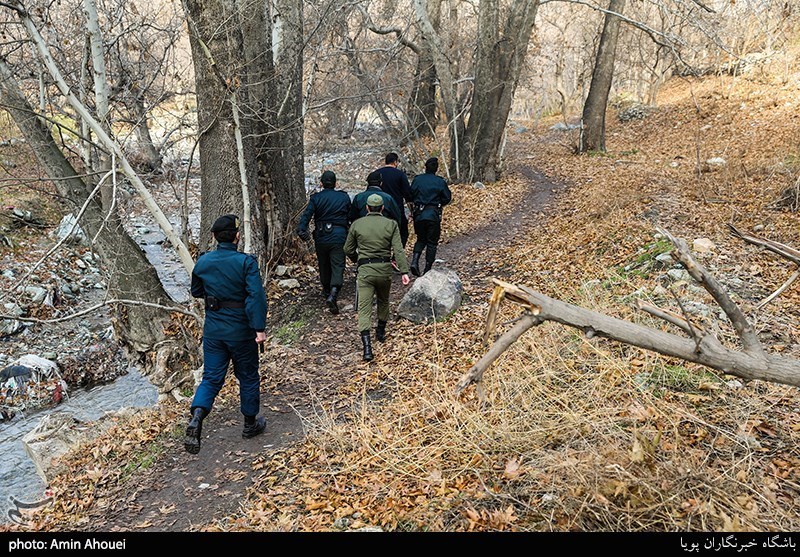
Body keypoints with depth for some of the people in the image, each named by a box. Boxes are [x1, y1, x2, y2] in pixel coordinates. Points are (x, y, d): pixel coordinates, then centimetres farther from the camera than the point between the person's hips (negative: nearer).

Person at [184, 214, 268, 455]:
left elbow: (196, 292, 13)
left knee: (211, 377, 11)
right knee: (248, 377, 14)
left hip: (213, 330, 3)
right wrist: (259, 328, -24)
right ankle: (251, 423, 29)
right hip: (241, 331, -3)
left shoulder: (203, 261, -2)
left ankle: (196, 418, -12)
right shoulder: (246, 262, -17)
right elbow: (256, 295, -25)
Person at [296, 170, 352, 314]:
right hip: (339, 237, -1)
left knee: (324, 265, 20)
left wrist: (301, 229, -23)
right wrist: (352, 233, 21)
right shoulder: (344, 197, 4)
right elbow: (351, 217, 9)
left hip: (321, 237, 1)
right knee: (337, 266, -4)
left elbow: (307, 214, -15)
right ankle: (333, 293, -25)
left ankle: (327, 290, 36)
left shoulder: (316, 198, 0)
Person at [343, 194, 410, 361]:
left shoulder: (357, 224, 2)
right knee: (383, 301, 26)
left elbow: (348, 249, 9)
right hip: (385, 269, 2)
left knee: (364, 307, -4)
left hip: (365, 270, -1)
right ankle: (381, 331, 42)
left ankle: (367, 347, -15)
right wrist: (404, 271, -11)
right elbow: (398, 250, -8)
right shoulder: (391, 224, 1)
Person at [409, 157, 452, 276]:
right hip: (433, 215, -2)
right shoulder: (440, 182, -5)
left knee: (421, 239, 19)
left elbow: (411, 195, 4)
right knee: (432, 242, 8)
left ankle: (415, 261, -4)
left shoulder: (417, 179, 0)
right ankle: (427, 270, 8)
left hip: (418, 214, 2)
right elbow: (447, 198, 0)